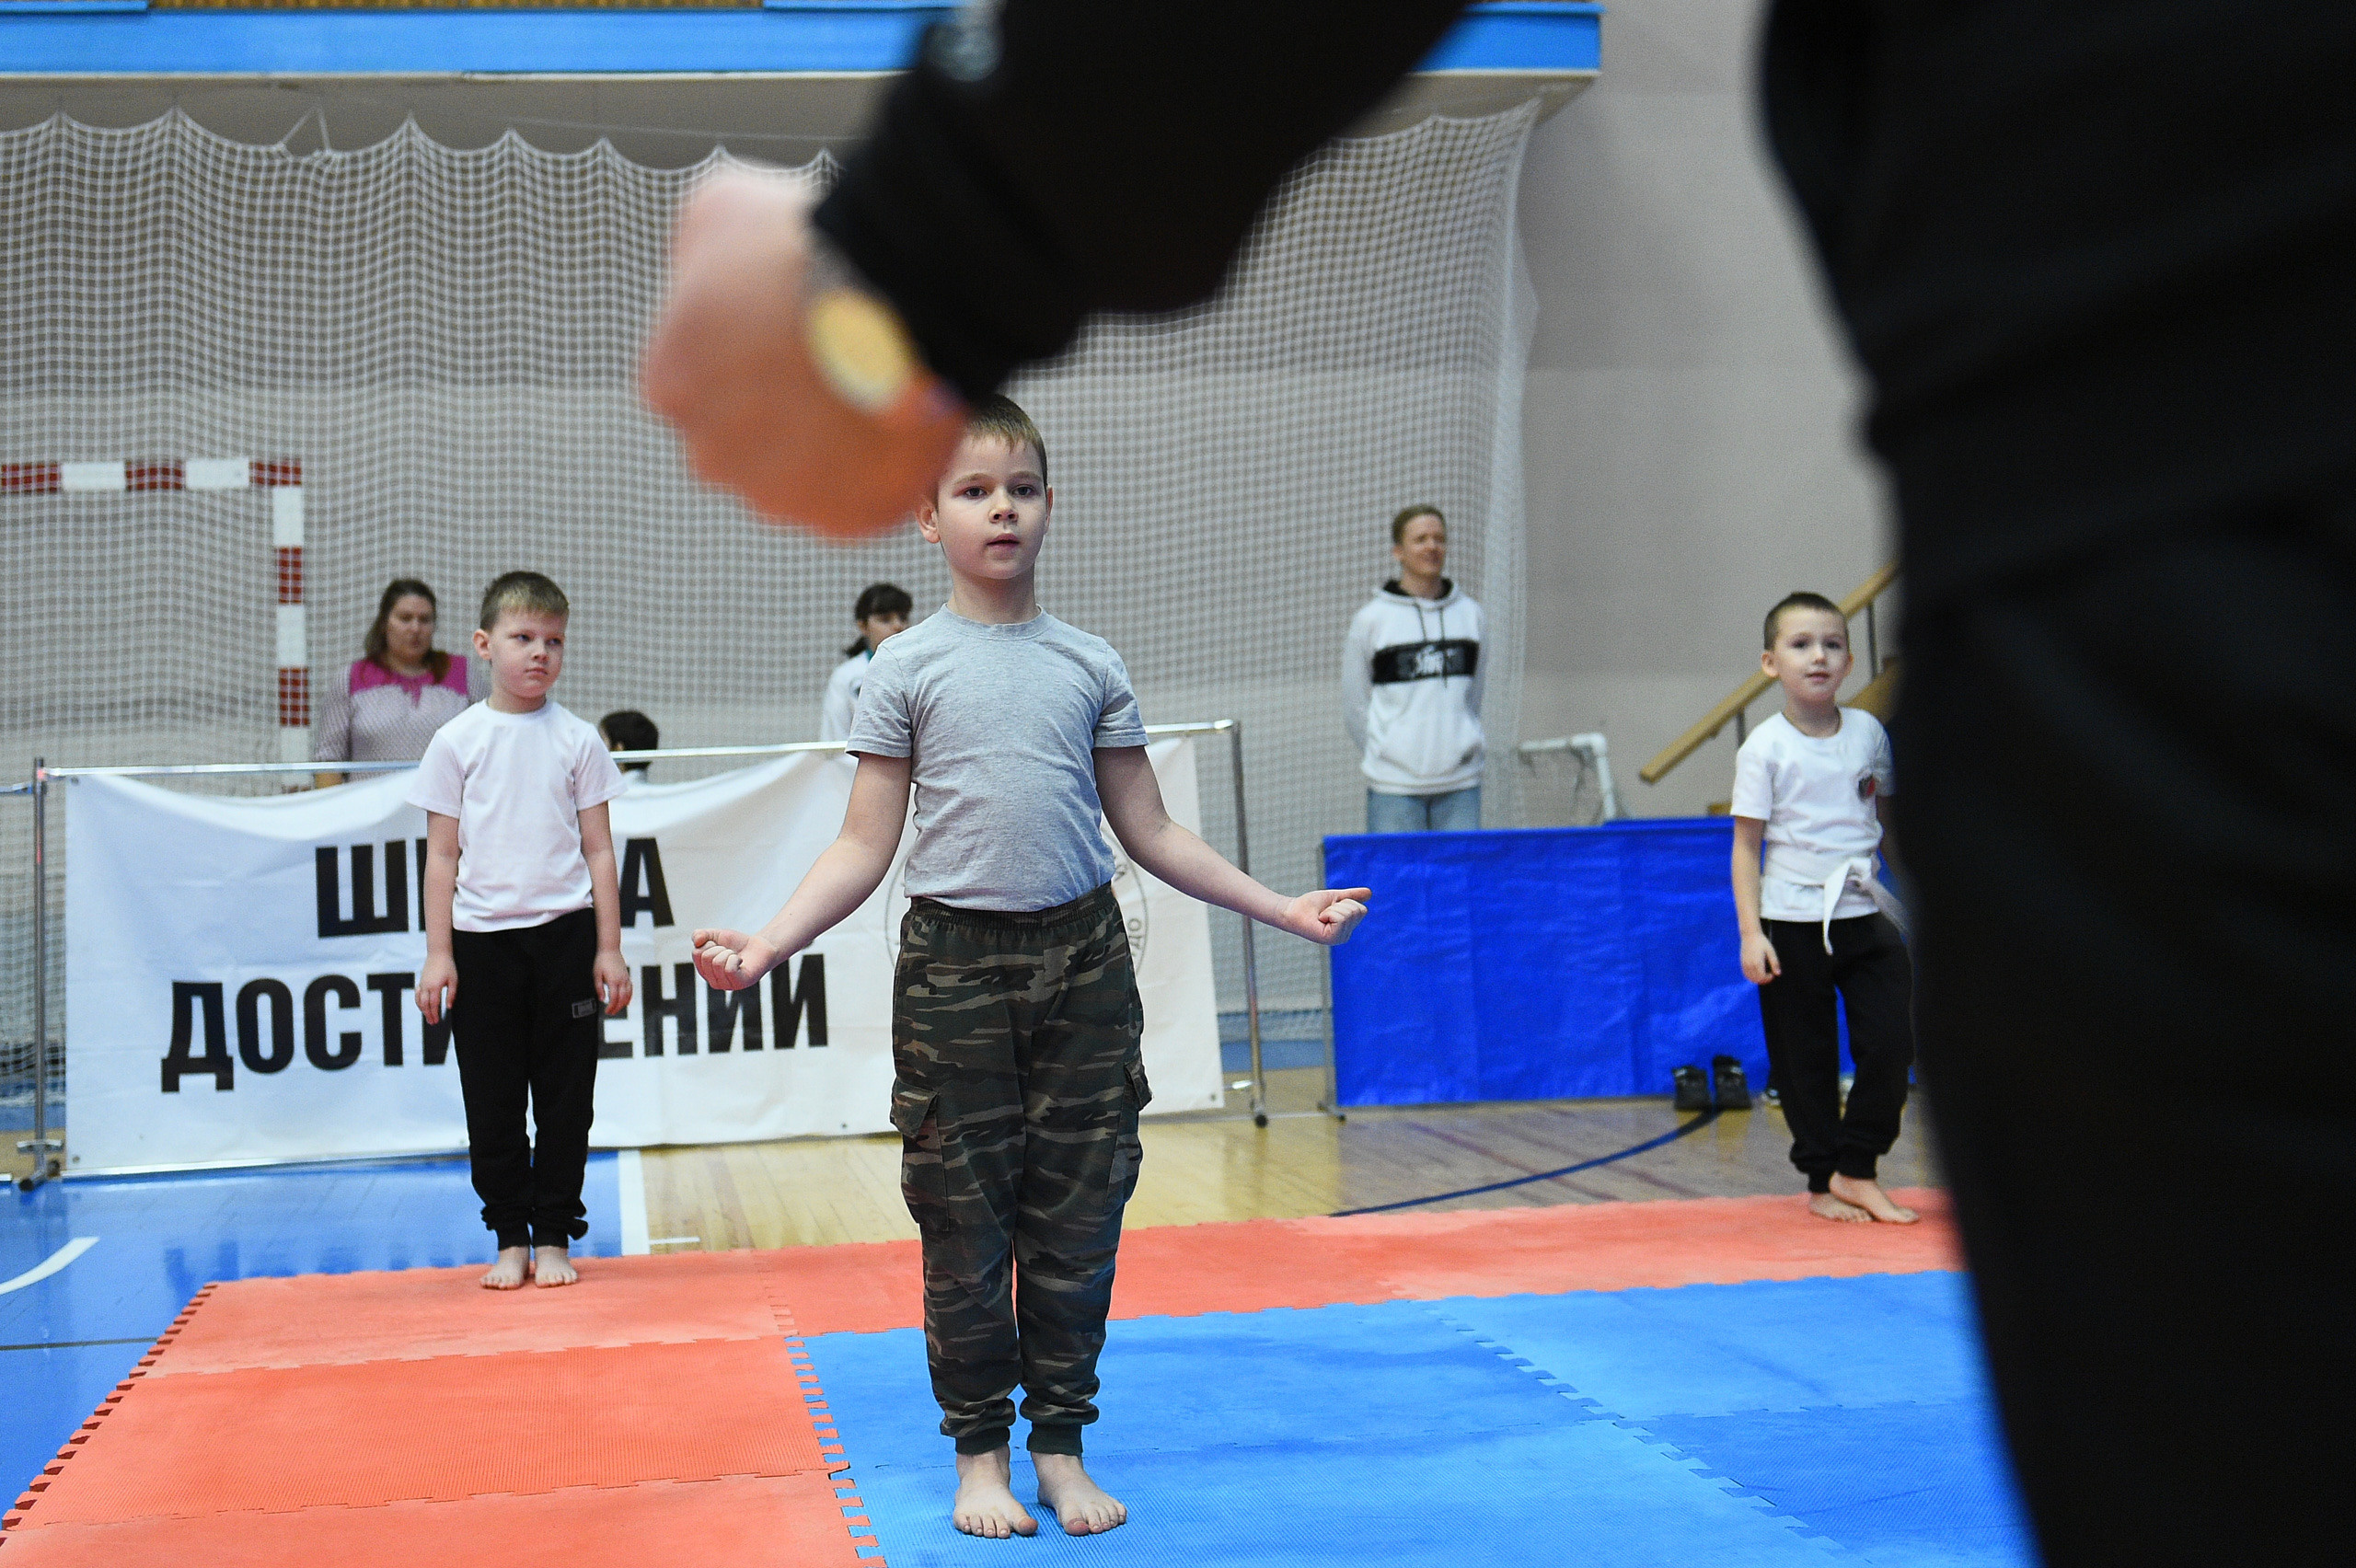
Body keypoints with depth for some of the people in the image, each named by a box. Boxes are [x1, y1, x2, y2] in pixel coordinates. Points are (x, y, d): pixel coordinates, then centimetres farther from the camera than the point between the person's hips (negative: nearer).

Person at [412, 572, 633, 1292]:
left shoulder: (578, 741, 3)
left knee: (565, 1093, 4)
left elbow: (599, 850, 6)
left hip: (564, 934, 0)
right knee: (492, 1097, 5)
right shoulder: (457, 742, 2)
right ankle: (510, 1238, 16)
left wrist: (608, 949, 2)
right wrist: (438, 954, -1)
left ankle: (554, 1236, 14)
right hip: (482, 940, 0)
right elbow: (443, 855, 4)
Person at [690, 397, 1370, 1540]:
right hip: (955, 966, -2)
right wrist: (767, 944, -13)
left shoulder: (1090, 666, 6)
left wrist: (1281, 908, 8)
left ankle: (1061, 1443, 20)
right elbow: (864, 849, 0)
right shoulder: (907, 670, 1)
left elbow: (1149, 832, 11)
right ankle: (980, 1452, 18)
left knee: (1078, 1215, 6)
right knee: (966, 1223, 4)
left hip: (1083, 956, 2)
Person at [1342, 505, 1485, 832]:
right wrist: (1383, 758, 5)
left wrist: (1467, 745, 12)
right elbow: (1354, 706, 4)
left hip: (1461, 782, 3)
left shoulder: (1470, 613, 8)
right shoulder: (1370, 620, -1)